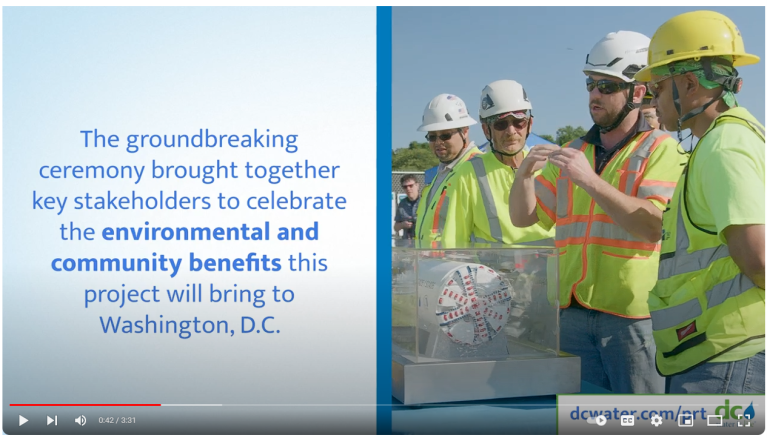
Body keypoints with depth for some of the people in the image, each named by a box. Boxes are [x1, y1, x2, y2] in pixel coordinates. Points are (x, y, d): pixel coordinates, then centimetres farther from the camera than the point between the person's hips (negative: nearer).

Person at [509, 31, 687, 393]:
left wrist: (590, 180, -23)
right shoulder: (572, 152, 15)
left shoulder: (660, 149, -2)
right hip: (574, 312, 5)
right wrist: (524, 174, -7)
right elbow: (523, 217, 13)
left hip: (634, 313, -5)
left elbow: (656, 226, -17)